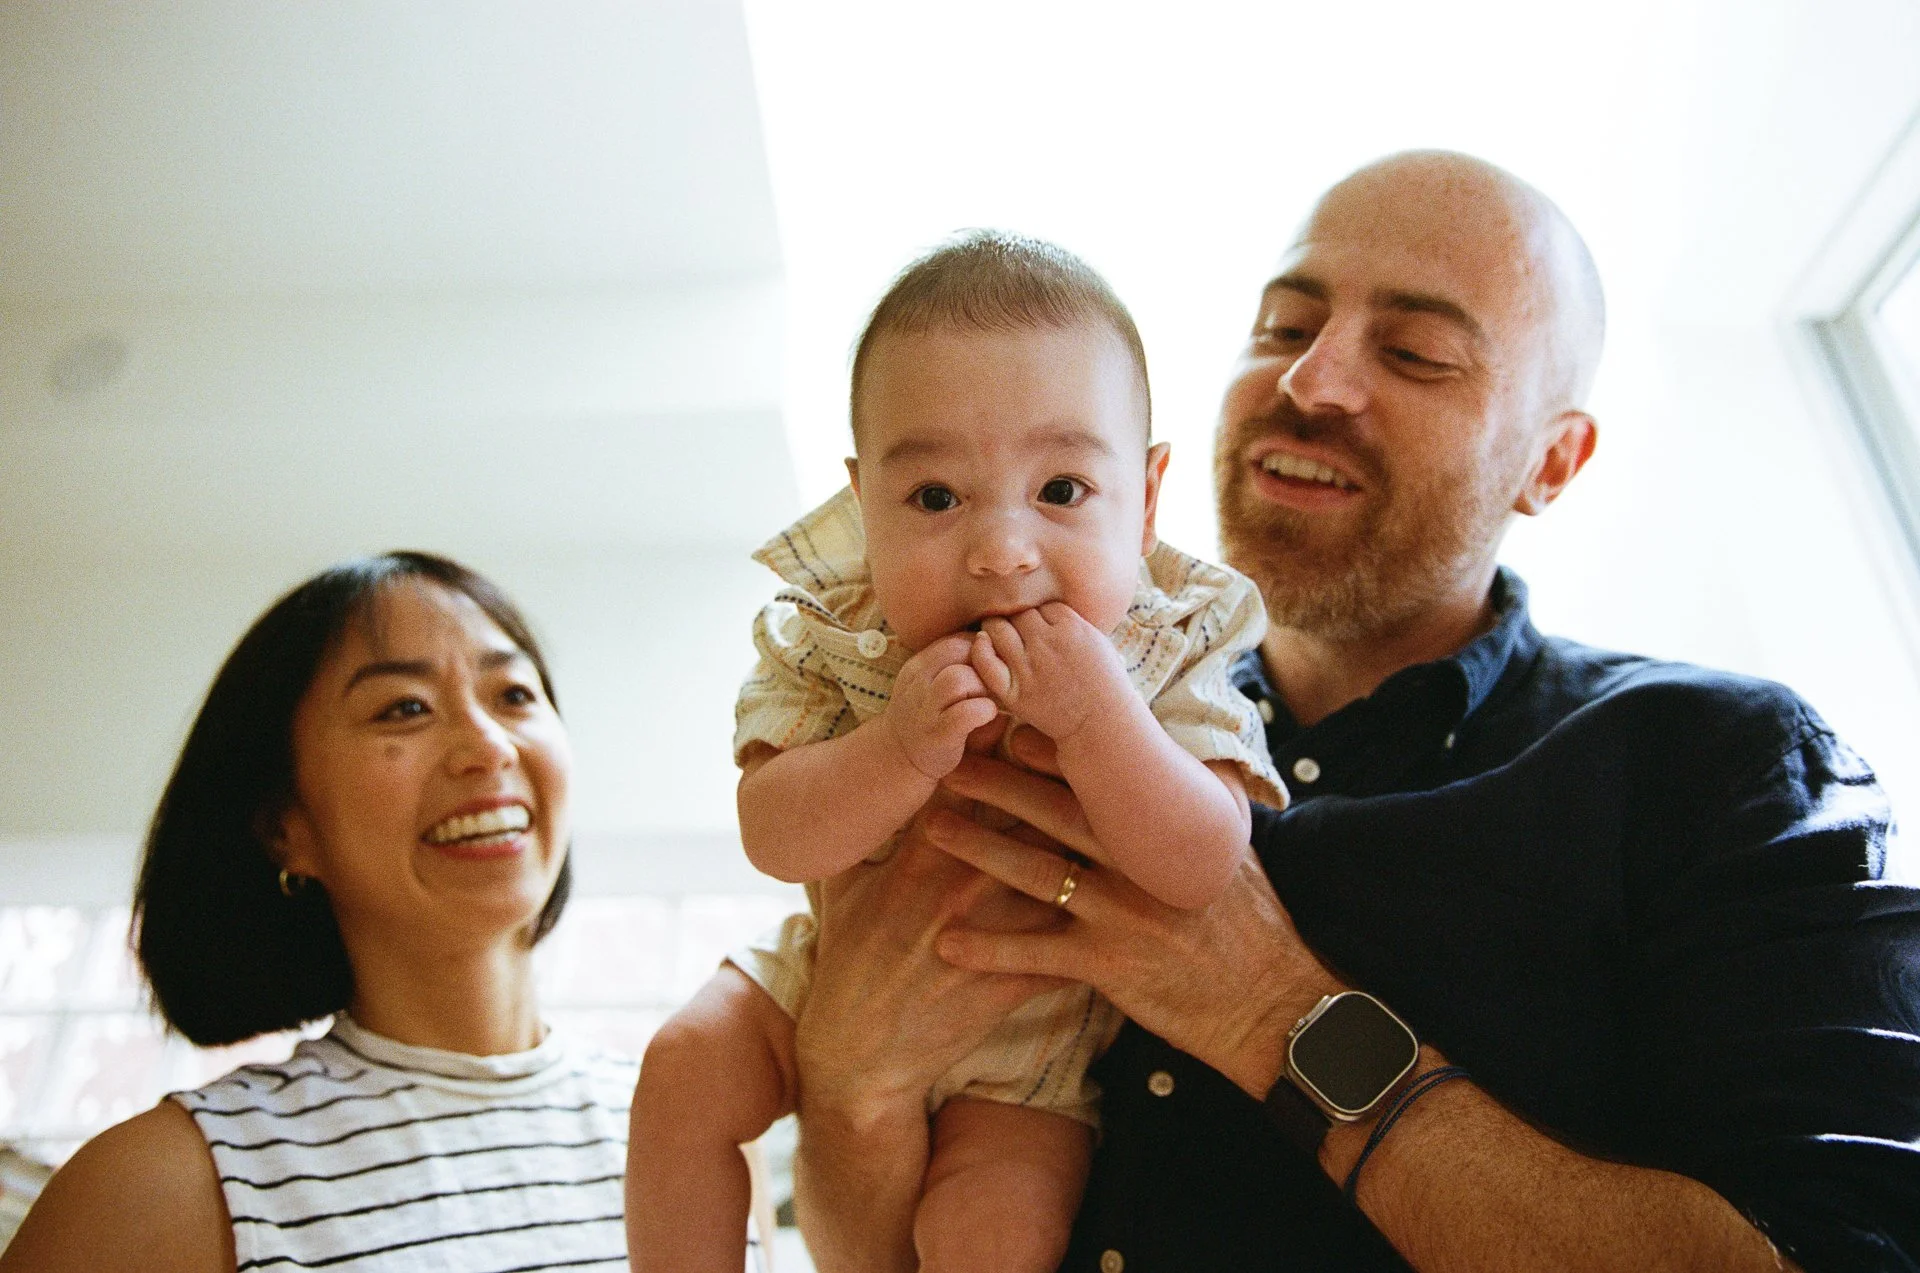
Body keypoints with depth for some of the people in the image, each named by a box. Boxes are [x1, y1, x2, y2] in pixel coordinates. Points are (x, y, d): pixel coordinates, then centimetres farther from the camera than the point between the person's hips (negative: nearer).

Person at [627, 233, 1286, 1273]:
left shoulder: (1167, 652, -21)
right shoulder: (828, 638, -17)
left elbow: (1203, 870, -30)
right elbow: (773, 837, -23)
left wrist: (1096, 716, -43)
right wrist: (902, 749, -41)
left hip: (1034, 1031, -2)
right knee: (686, 1071, -8)